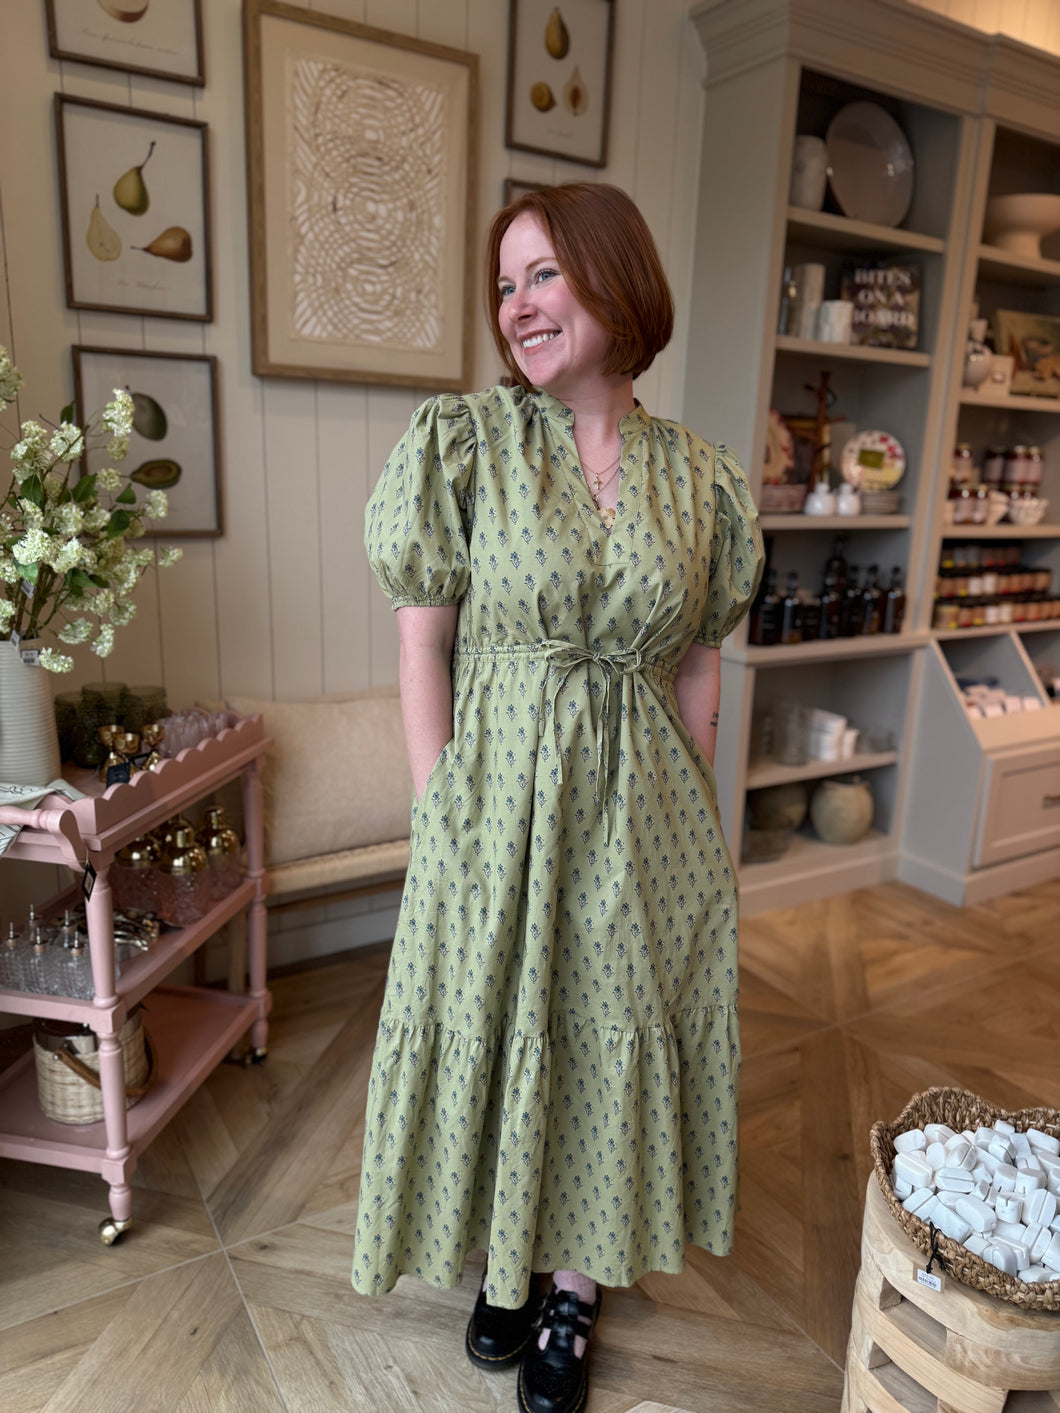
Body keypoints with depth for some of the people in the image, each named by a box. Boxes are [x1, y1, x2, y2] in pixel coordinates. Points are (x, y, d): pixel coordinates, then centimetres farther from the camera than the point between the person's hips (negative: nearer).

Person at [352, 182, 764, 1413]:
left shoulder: (700, 479, 2)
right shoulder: (458, 444, -5)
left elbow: (697, 668, 6)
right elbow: (423, 648, -5)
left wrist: (687, 820, 4)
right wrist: (442, 814, -8)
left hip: (637, 806, 2)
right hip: (497, 793, -1)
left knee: (613, 1033, 14)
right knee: (491, 1029, 14)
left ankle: (575, 1287, 41)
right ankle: (505, 1264, 44)